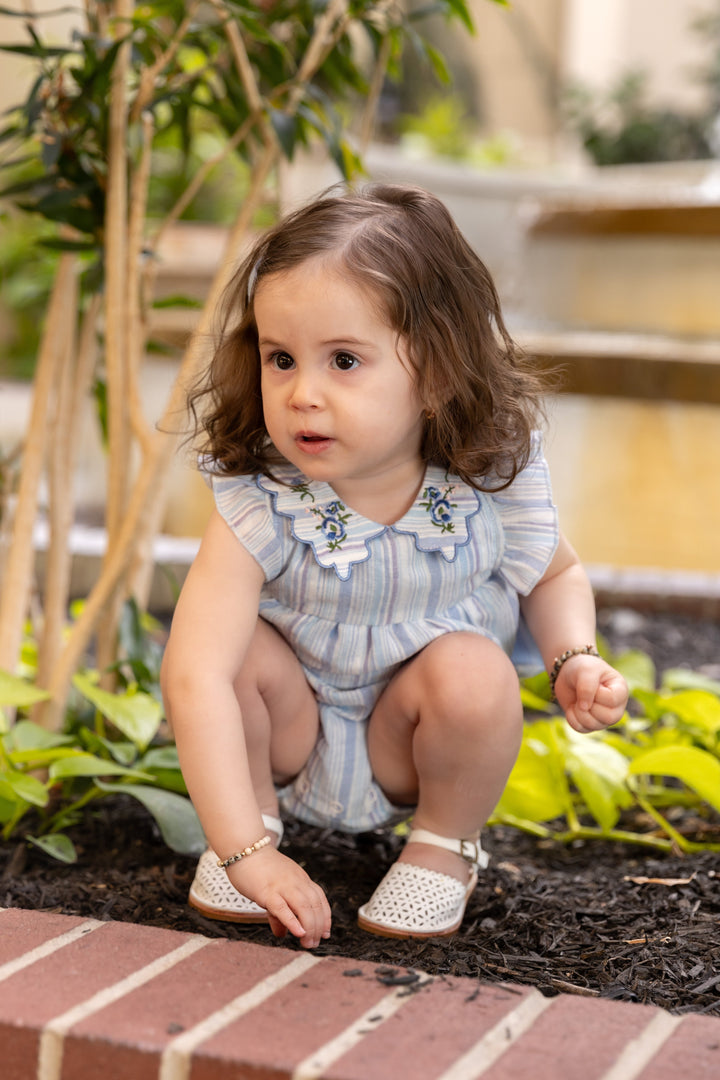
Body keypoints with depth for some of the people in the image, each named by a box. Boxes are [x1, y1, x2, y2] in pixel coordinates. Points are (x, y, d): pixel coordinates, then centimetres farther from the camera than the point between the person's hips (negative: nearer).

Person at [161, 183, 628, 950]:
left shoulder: (491, 484, -21)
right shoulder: (259, 505, -29)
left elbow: (555, 575, 3)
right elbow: (194, 680, -36)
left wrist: (574, 659, -19)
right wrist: (247, 851, -41)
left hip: (407, 750, 1)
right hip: (290, 740, 0)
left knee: (470, 669, -29)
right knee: (233, 646, -28)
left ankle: (446, 845, 1)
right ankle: (263, 812, 1)